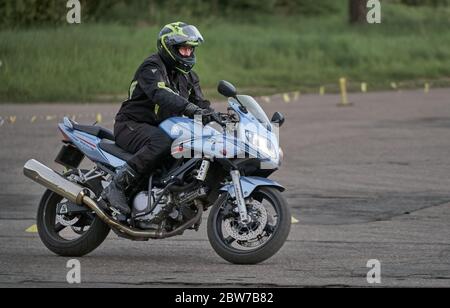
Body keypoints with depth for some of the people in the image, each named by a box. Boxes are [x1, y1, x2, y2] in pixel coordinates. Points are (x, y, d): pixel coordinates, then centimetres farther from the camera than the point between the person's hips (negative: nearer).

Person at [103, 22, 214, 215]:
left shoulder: (187, 75, 15)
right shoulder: (152, 67, -14)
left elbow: (199, 102, 9)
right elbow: (160, 94, -33)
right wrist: (191, 109, -47)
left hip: (163, 128, 9)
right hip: (132, 126, -9)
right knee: (161, 143, -39)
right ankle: (117, 186, -35)